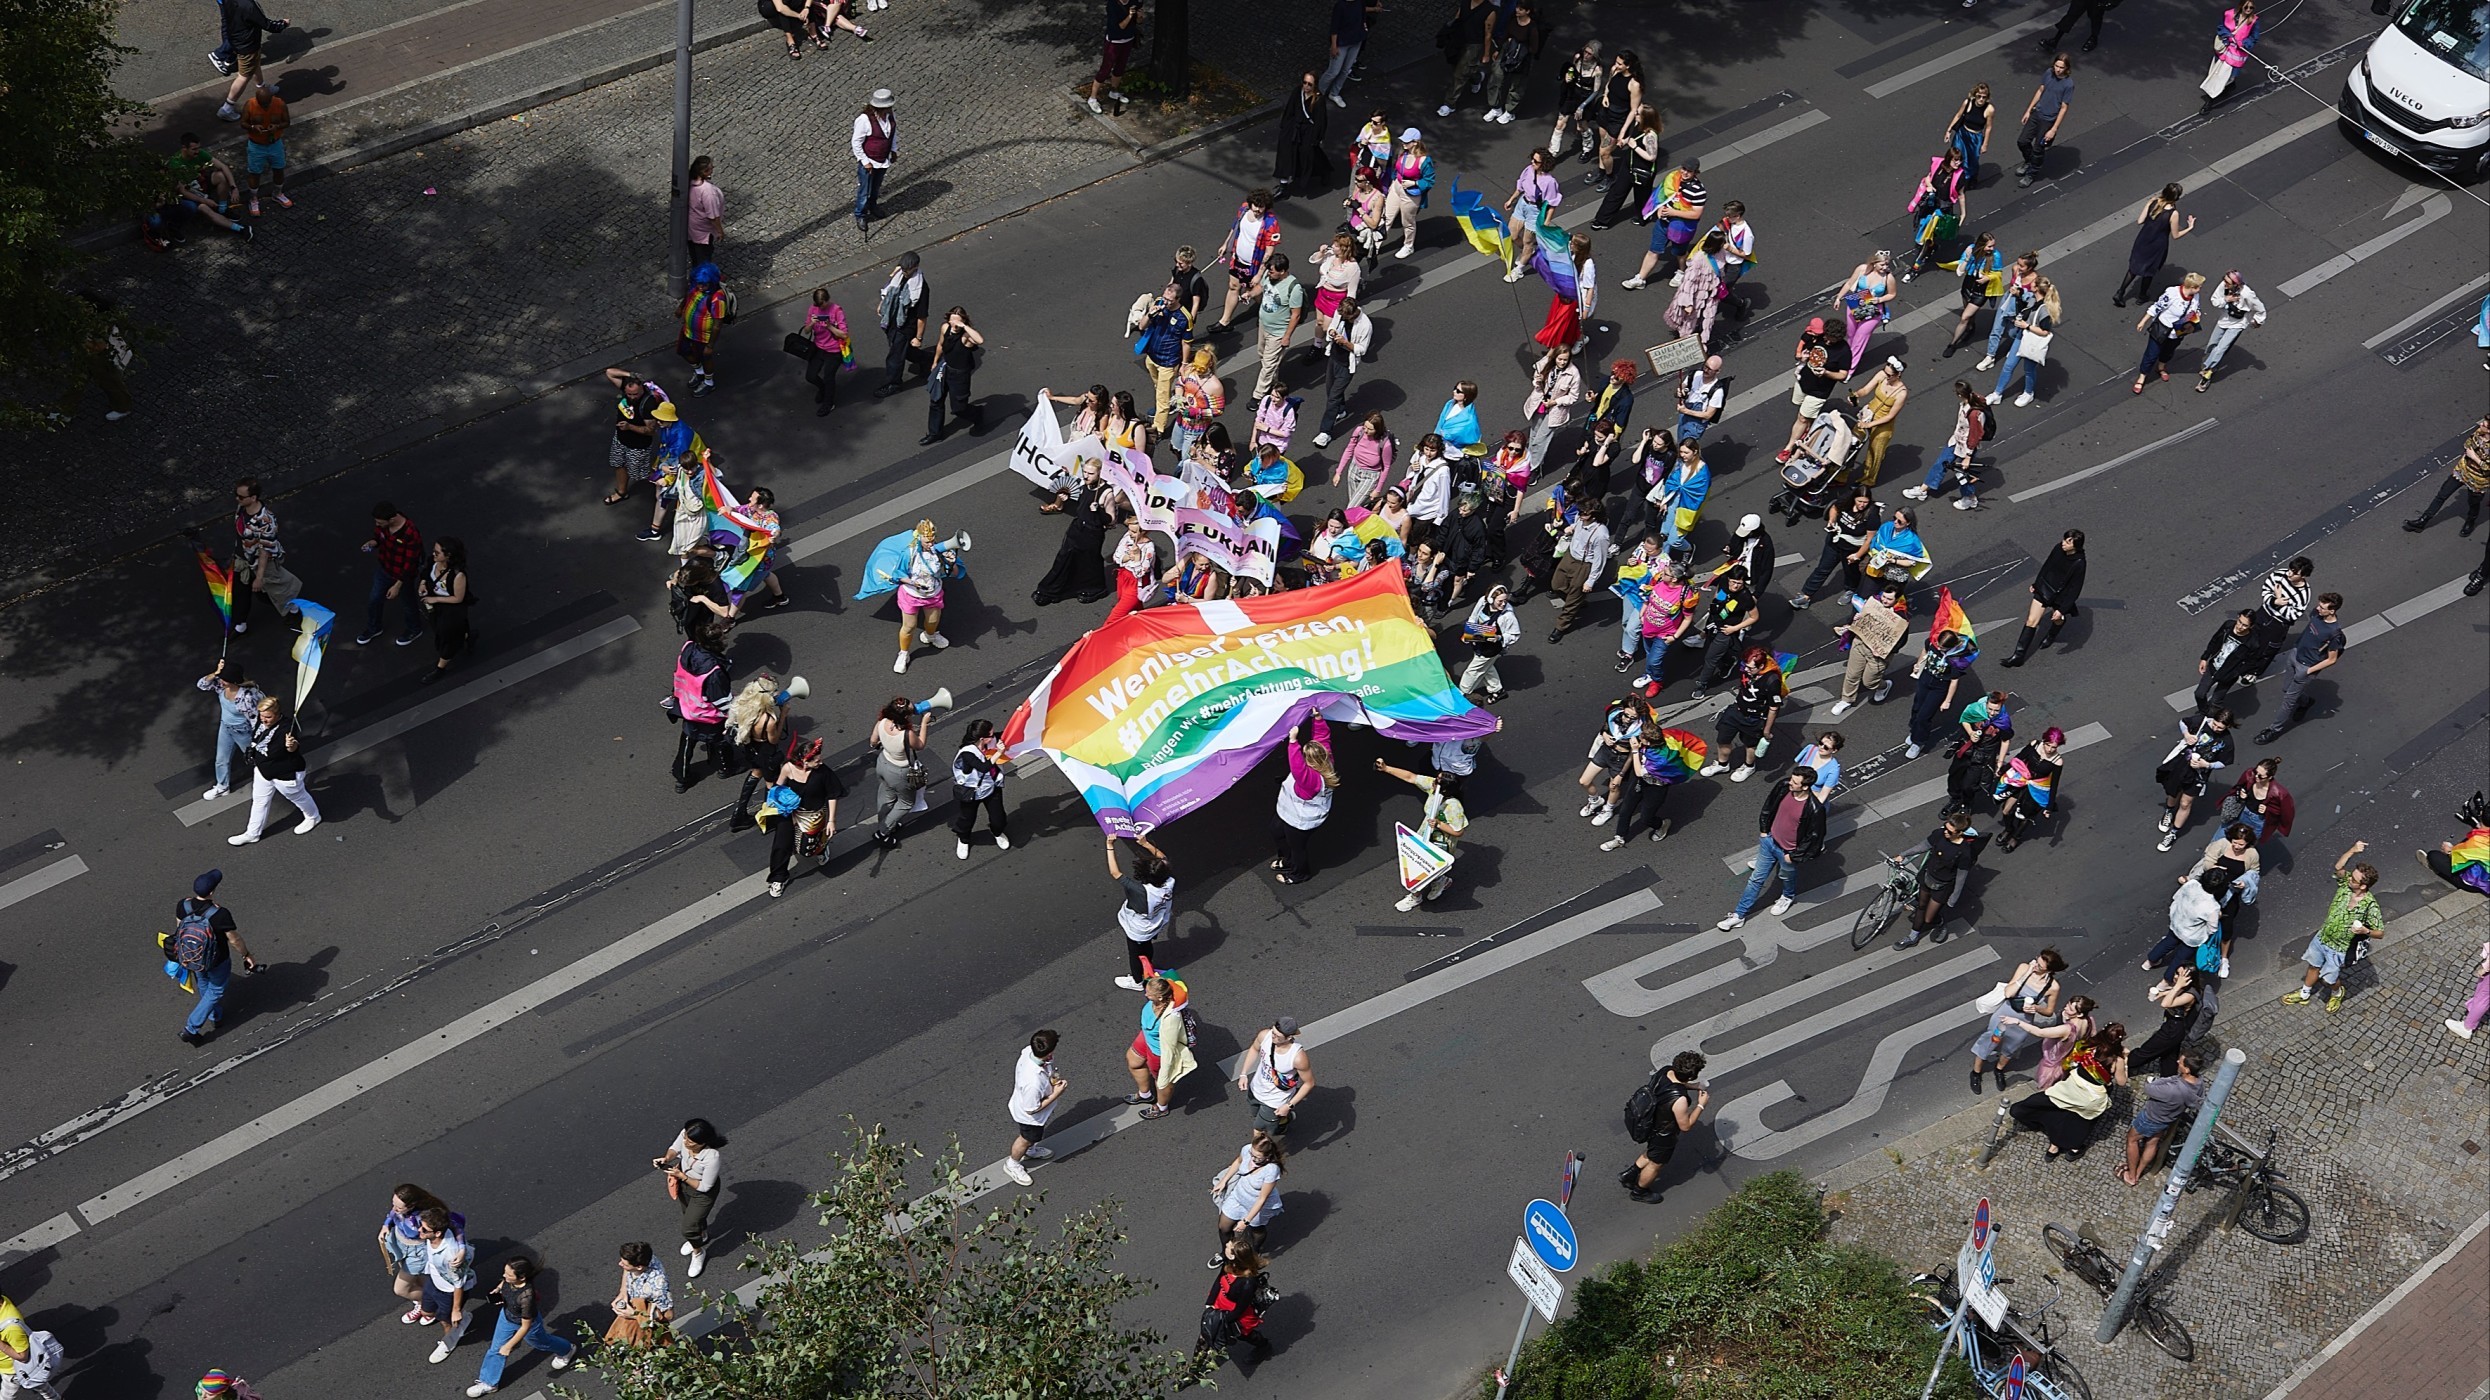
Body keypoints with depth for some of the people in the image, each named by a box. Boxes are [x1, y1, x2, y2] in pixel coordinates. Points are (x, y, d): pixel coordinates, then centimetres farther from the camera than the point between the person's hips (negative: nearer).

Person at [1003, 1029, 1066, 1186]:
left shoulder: (1029, 1050, -29)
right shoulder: (1033, 1083, -49)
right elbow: (1031, 1109, -30)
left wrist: (1051, 1078, -11)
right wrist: (1056, 1094, -27)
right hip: (1030, 1117, -7)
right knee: (1026, 1139, 25)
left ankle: (1030, 1151, 66)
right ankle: (1012, 1164, 53)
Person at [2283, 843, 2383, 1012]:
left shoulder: (2370, 906, -29)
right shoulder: (2346, 884, -16)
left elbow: (2380, 933, -21)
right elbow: (2338, 867, -27)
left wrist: (2365, 931, -41)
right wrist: (2352, 851, -37)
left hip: (2338, 948, -5)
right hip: (2322, 937, 5)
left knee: (2329, 978, 16)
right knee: (2314, 966, 25)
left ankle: (2337, 994, 50)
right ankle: (2304, 994, 49)